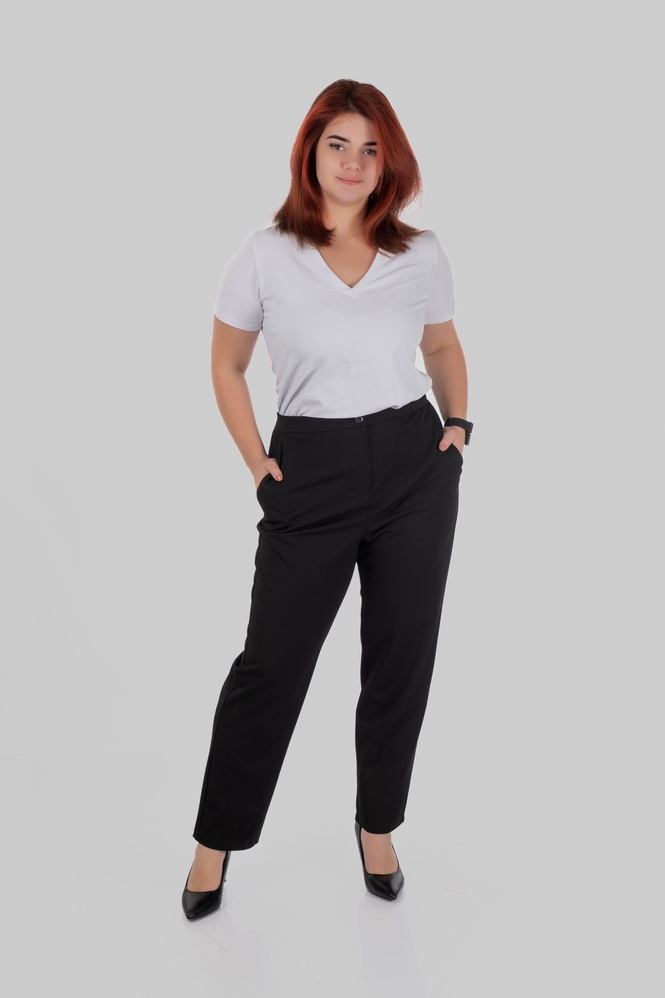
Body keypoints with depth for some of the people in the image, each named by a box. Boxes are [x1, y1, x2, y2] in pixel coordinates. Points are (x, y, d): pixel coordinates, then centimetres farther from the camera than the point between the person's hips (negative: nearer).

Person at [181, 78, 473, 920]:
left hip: (416, 467, 3)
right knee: (270, 662, 2)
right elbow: (226, 365, 7)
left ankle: (378, 826, 31)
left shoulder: (422, 253, 4)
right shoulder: (266, 256, -2)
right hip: (312, 474, -2)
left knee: (401, 659, 9)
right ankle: (216, 840, 21)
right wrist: (256, 463, -1)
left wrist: (457, 422, 5)